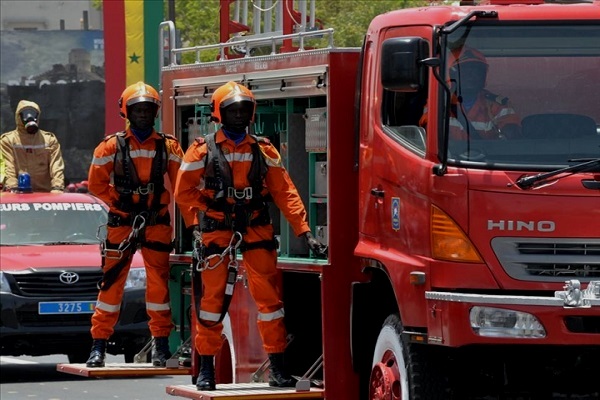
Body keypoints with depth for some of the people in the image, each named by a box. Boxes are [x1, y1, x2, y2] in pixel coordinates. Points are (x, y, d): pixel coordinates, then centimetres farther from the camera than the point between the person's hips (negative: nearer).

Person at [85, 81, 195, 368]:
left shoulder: (168, 147, 5)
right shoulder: (112, 146, 2)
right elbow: (96, 183, 4)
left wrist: (190, 222, 0)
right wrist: (120, 203, -5)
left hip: (157, 224, 1)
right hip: (121, 224, -1)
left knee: (159, 283, 2)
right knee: (111, 283, -1)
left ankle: (161, 343, 11)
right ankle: (99, 344, 3)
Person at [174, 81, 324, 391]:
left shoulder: (263, 151, 6)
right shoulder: (203, 150, 1)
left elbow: (284, 193, 2)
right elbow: (183, 192, 2)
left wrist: (304, 231, -5)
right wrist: (215, 207, -7)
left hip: (256, 230, 2)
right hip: (217, 230, -2)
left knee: (269, 296, -3)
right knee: (212, 298, 1)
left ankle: (277, 365, 1)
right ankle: (206, 367, 10)